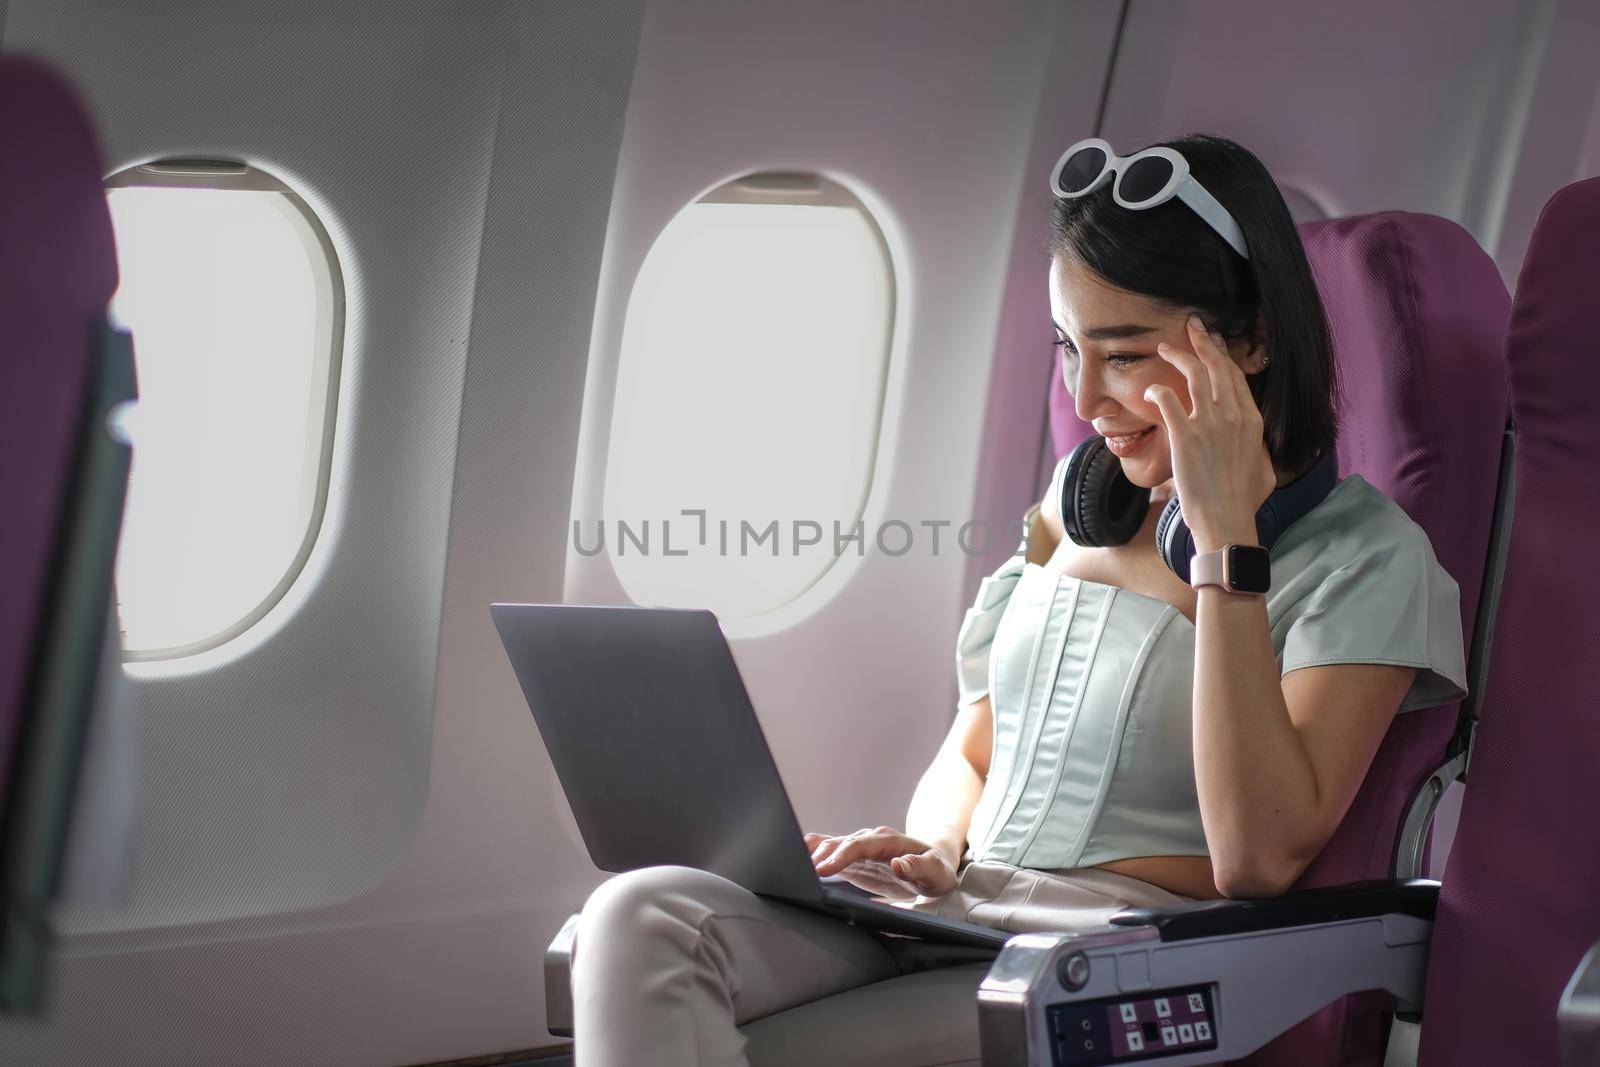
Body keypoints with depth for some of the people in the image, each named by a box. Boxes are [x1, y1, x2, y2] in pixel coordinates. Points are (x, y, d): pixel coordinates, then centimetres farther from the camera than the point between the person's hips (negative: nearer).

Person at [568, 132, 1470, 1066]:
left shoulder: (1363, 553, -2)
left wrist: (1225, 533, -15)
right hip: (949, 919, 7)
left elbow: (1261, 858, -16)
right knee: (644, 915, -26)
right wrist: (934, 850, 0)